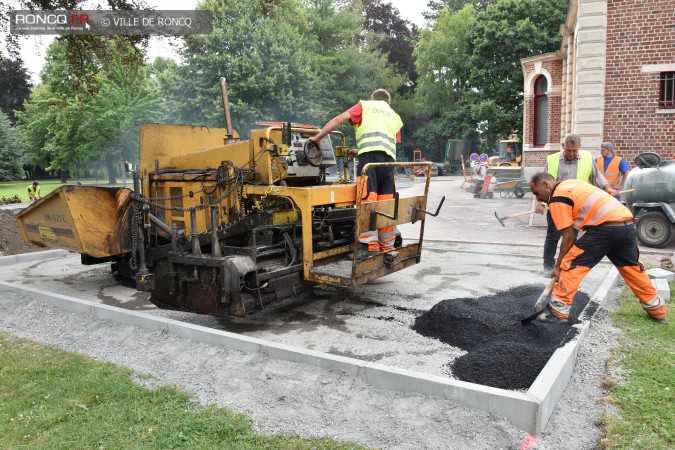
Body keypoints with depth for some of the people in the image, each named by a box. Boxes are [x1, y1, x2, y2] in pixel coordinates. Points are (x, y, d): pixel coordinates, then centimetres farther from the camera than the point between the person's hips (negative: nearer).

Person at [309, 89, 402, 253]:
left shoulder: (365, 105, 22)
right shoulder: (395, 117, 34)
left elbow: (339, 119, 10)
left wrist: (317, 137, 14)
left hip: (369, 154, -4)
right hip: (389, 158, 4)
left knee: (367, 200, -9)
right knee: (386, 203, 6)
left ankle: (371, 246, -16)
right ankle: (387, 246, 10)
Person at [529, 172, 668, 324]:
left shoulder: (557, 199, -3)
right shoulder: (571, 184, 23)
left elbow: (569, 236, -4)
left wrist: (558, 266, 4)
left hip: (607, 227, -9)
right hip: (628, 224, 9)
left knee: (571, 265, -1)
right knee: (632, 268, 25)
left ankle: (558, 312, 2)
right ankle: (658, 311, 38)